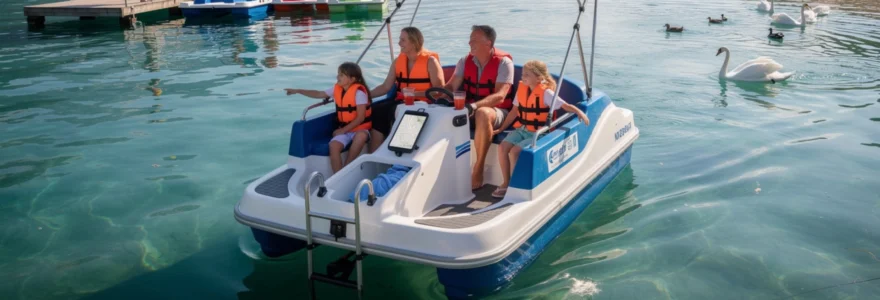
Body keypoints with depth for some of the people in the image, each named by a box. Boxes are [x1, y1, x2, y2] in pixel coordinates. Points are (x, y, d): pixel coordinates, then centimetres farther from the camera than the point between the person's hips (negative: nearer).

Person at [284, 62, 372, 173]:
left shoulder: (359, 92, -16)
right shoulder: (337, 89, 4)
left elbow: (360, 117, -18)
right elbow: (319, 94, 15)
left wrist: (344, 130, -18)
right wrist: (298, 91, 11)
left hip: (360, 129, -5)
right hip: (344, 129, 5)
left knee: (361, 136, -41)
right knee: (334, 145, -27)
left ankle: (346, 168, -26)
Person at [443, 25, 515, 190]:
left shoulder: (504, 62, -13)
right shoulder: (465, 61, 4)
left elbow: (499, 96, -24)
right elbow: (451, 86, -2)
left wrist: (474, 106, -40)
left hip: (496, 112, -5)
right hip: (470, 111, 5)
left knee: (483, 114, -40)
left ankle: (477, 172, -31)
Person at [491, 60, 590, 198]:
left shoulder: (546, 93, -14)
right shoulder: (521, 88, 4)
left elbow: (566, 106, -16)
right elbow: (515, 111, 12)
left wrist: (579, 112, -34)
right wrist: (501, 128, 12)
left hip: (537, 133, -6)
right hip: (521, 129, 6)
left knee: (514, 151, -24)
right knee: (502, 147, -15)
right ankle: (506, 183, 1)